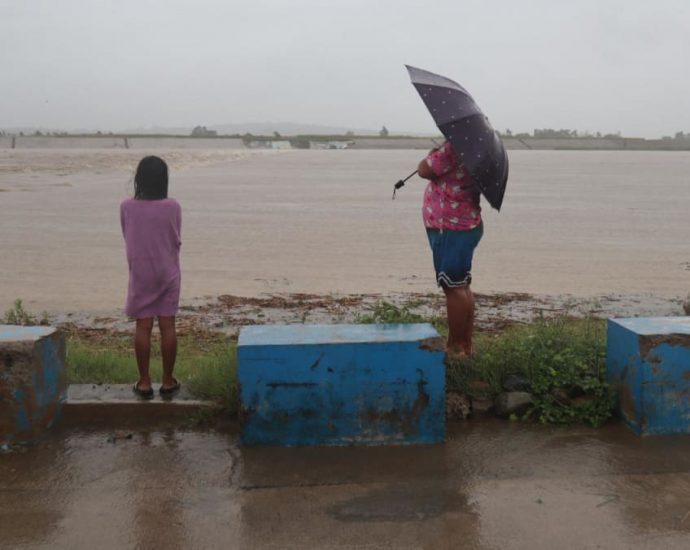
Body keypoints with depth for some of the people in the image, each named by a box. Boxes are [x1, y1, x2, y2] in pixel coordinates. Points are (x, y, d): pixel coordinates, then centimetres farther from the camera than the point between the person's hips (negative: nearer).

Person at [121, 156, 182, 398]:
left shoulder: (127, 207, -7)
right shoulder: (173, 207, -10)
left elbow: (127, 238, 4)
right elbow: (177, 241, 1)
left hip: (140, 274, 0)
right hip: (168, 273, 0)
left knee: (143, 327, 4)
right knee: (167, 326, 4)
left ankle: (144, 382, 8)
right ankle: (168, 381, 10)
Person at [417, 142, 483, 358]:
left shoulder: (453, 148, -20)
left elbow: (424, 170, -13)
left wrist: (433, 153, 2)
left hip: (451, 230, -10)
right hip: (467, 225, 10)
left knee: (453, 287, -5)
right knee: (461, 287, 15)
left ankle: (455, 347, 1)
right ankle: (466, 344, 22)